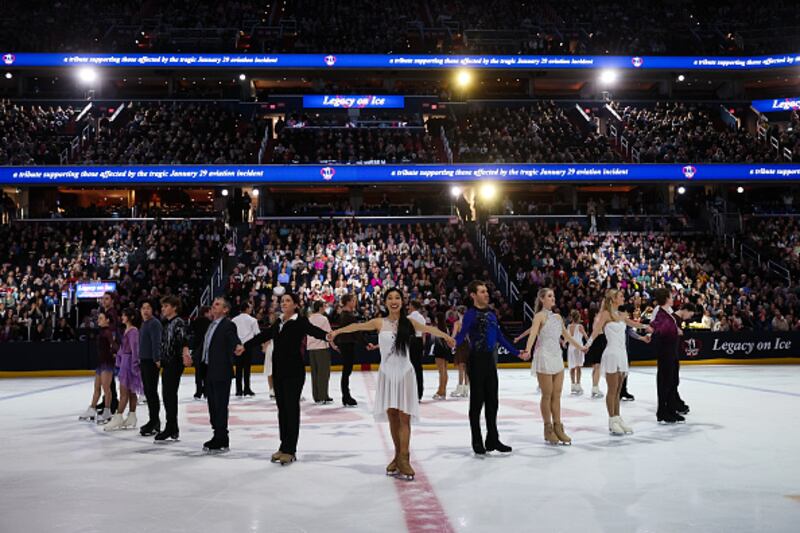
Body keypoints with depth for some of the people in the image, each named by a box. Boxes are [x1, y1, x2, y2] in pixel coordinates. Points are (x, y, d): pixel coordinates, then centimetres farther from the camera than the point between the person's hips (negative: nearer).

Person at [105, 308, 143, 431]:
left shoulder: (133, 331, -14)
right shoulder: (126, 330, 14)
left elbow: (134, 348, -18)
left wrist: (134, 365, -19)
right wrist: (119, 359, 15)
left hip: (129, 361, -9)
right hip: (124, 361, 9)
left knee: (124, 391, -7)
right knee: (130, 391, 11)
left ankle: (118, 418, -6)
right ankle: (131, 418, 14)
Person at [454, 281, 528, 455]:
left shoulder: (491, 314, 13)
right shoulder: (471, 314, -9)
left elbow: (500, 337, 19)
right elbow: (462, 333, -25)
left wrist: (516, 352, 21)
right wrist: (454, 343, -46)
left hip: (490, 360, 7)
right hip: (477, 361, -7)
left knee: (492, 402, 12)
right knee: (477, 402, 1)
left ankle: (493, 440, 22)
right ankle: (477, 443, 10)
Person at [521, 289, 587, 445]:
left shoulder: (557, 317, 13)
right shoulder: (540, 316, -7)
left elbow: (566, 335, 25)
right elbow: (533, 334, -22)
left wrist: (580, 347, 33)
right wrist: (527, 350, -38)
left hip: (557, 357, 7)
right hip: (544, 357, -7)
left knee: (557, 395, 7)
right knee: (547, 395, -1)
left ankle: (558, 428, 12)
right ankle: (548, 430, 8)